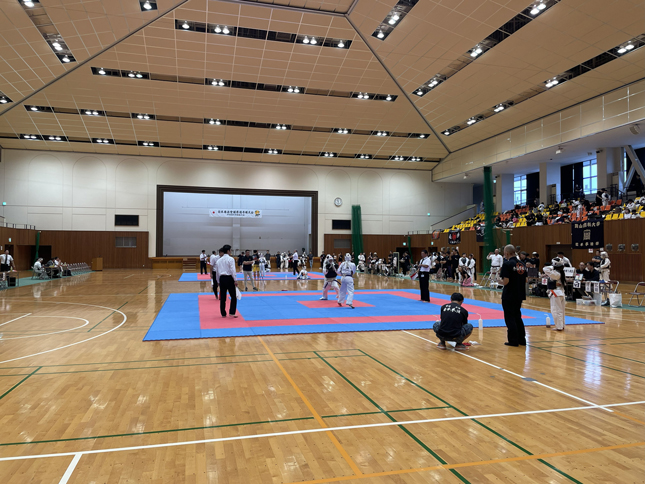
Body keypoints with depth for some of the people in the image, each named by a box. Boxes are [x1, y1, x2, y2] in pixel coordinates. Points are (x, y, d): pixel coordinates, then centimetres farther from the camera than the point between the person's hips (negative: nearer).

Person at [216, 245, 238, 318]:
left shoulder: (219, 260, 12)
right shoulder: (230, 259, -8)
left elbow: (217, 271, 16)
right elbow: (233, 270, -15)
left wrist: (218, 281, 25)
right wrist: (235, 280, -11)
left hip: (222, 279, 6)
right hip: (229, 278, -6)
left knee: (222, 297, 9)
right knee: (233, 296, 3)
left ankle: (223, 313, 13)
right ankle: (232, 312, -2)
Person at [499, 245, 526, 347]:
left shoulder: (507, 264, -16)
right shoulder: (521, 264, 6)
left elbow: (505, 282, -22)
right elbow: (524, 280, 10)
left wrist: (501, 280, -2)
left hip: (509, 295, -7)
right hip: (519, 295, 7)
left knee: (510, 317, 4)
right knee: (518, 317, 19)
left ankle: (513, 340, 8)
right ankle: (522, 339, 23)